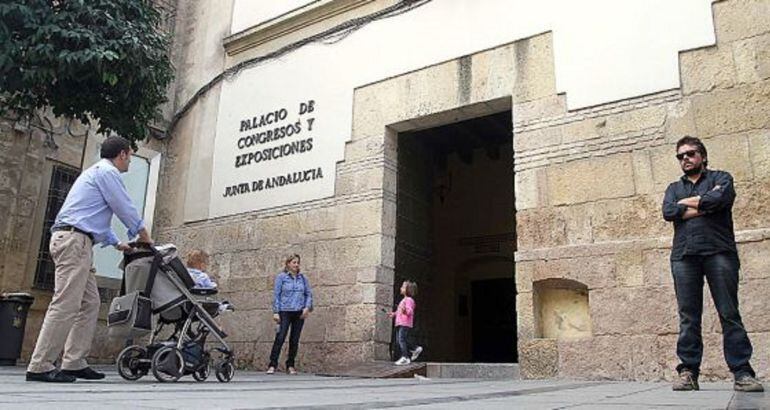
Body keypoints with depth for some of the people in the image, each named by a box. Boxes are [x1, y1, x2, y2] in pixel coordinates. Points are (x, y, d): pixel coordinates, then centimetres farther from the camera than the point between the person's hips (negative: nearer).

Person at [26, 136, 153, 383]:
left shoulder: (96, 172, 28)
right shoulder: (107, 171, -3)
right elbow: (125, 209, -4)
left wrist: (117, 244, 34)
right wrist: (145, 237, 9)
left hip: (71, 241, 11)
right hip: (74, 240, -11)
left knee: (90, 303, 6)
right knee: (65, 304, -14)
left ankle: (73, 363, 5)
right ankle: (40, 367, -13)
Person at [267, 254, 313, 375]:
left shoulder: (303, 278, 11)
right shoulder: (281, 277, 2)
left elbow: (309, 294, 13)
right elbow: (276, 295, 0)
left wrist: (307, 307, -3)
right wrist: (276, 312, -7)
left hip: (299, 313, 3)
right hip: (285, 312, -3)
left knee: (295, 340, 6)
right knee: (280, 337, -10)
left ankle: (290, 366, 15)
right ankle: (272, 365, -5)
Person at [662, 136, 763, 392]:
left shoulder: (720, 178, 16)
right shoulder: (674, 188, 24)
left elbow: (721, 199, -8)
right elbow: (668, 212, 2)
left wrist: (686, 202, 3)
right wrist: (705, 204, -2)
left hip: (719, 252, -2)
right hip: (684, 255, 2)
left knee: (729, 313, -5)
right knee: (688, 316, -1)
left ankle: (742, 372, -3)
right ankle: (688, 371, 0)